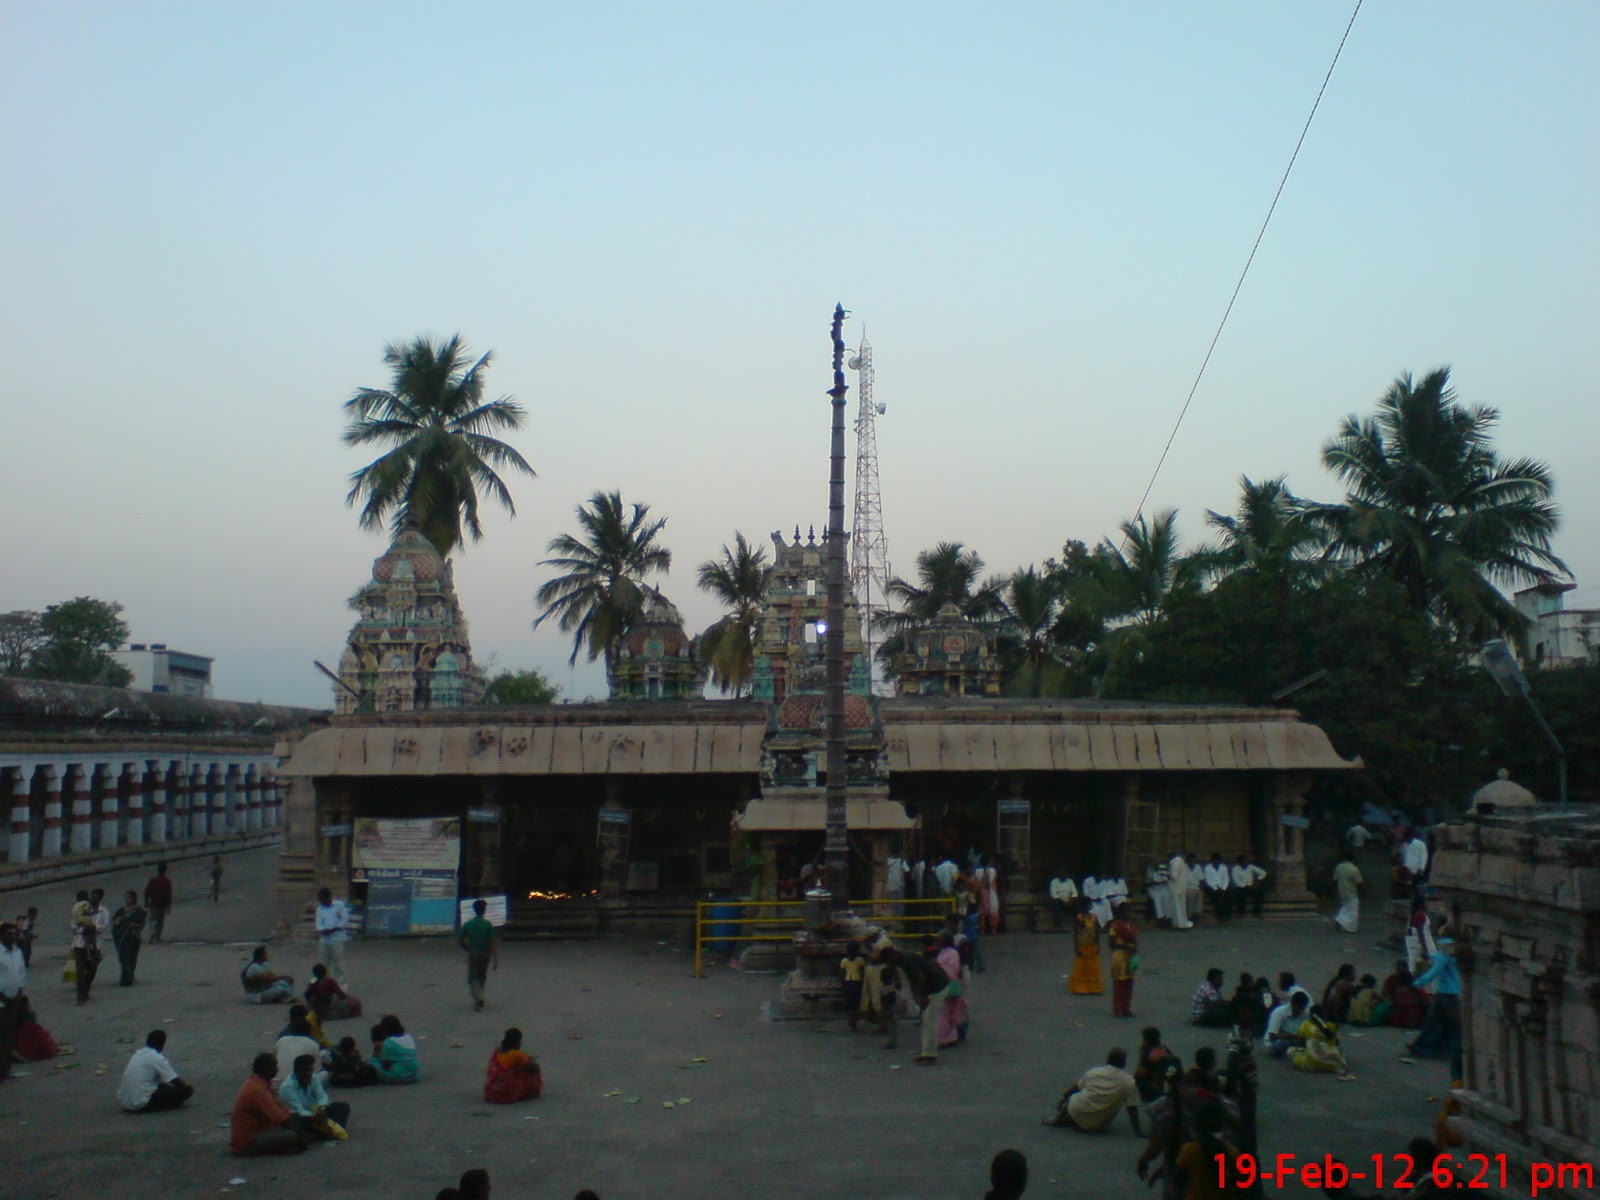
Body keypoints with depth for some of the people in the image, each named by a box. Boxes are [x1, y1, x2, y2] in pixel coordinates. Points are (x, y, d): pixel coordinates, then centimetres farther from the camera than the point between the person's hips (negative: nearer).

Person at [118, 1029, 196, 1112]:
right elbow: (175, 1081, -5)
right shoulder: (157, 1058, -10)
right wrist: (185, 1086, 18)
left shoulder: (138, 1053, 14)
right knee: (187, 1090, -7)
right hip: (141, 1104, -8)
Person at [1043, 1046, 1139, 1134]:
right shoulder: (1129, 1082, -7)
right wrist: (1138, 1131, 2)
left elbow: (1076, 1087, 19)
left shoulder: (1094, 1072, 3)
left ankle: (1059, 1119, 18)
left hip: (1076, 1113, 2)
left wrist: (1064, 1096, 35)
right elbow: (1132, 1108, -7)